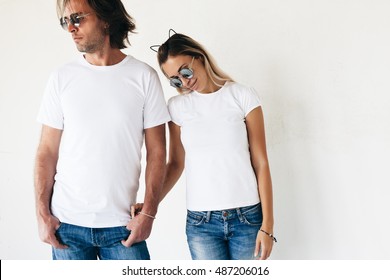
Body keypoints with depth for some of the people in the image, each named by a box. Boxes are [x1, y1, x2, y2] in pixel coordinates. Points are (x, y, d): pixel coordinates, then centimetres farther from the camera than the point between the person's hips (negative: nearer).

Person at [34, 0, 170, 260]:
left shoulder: (144, 76, -2)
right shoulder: (62, 77, 2)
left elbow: (156, 152, -1)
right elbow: (47, 152, 3)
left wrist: (148, 213, -7)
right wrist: (42, 213, -2)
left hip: (122, 224, -1)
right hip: (67, 223, 2)